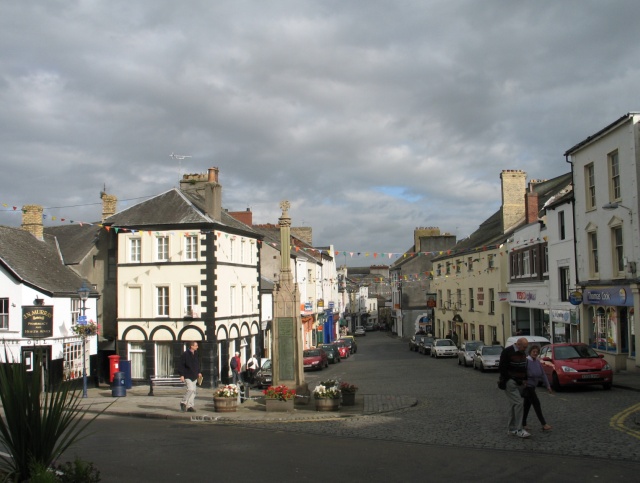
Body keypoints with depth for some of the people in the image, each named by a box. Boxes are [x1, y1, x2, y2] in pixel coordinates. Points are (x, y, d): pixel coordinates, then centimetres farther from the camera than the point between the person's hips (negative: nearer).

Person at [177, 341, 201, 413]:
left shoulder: (195, 354, 11)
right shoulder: (185, 354, -12)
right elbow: (180, 365, -11)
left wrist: (199, 372, 15)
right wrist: (181, 375, -16)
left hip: (194, 376, 8)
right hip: (188, 376, -8)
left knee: (193, 391, 6)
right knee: (190, 389, -18)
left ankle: (190, 406, 12)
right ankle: (183, 402, 1)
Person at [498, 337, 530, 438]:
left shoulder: (523, 353, 10)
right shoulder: (507, 352, -14)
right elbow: (502, 369, -15)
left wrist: (525, 379, 6)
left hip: (519, 383, 8)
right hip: (510, 383, -8)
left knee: (514, 405, 11)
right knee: (518, 403, -15)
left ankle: (512, 429, 18)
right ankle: (519, 429, -12)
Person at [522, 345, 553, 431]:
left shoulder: (537, 362, 6)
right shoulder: (526, 361, -19)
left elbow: (543, 374, 10)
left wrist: (548, 386, 8)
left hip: (532, 386, 8)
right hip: (527, 386, -8)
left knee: (527, 405, 11)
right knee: (536, 403, -8)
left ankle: (523, 424, 18)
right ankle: (544, 425, -6)